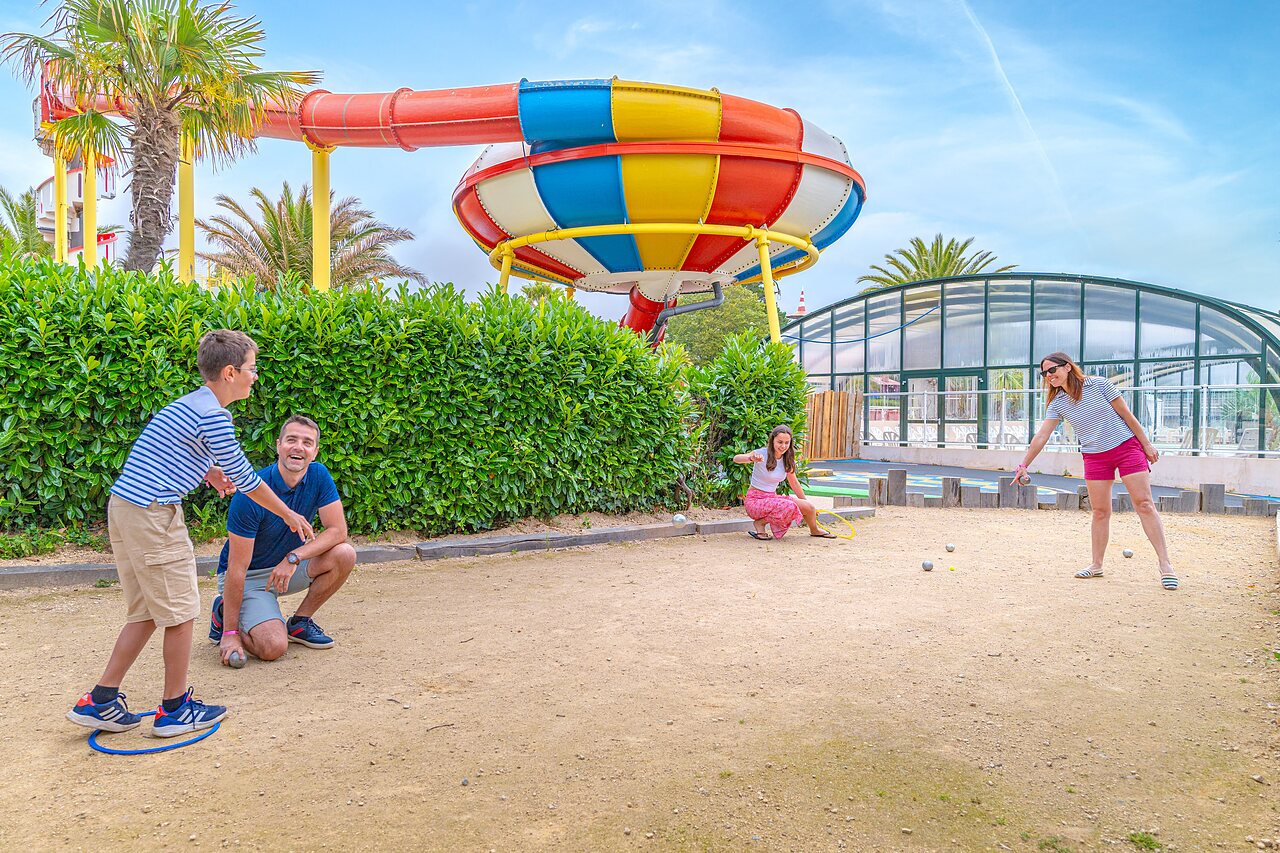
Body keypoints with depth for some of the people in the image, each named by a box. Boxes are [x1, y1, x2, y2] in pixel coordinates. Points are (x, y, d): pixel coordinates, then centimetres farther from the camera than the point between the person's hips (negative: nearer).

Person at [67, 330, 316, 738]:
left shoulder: (186, 404, 15)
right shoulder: (212, 415, -14)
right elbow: (245, 479, -9)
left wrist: (207, 468, 27)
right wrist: (289, 515, 2)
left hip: (122, 508, 10)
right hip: (153, 515, -10)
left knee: (145, 612, 17)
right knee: (179, 613, 3)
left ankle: (99, 701, 21)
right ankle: (175, 708, 15)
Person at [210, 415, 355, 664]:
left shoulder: (319, 476, -11)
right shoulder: (251, 494, -26)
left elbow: (338, 531, -13)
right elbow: (237, 568, -24)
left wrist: (293, 557, -28)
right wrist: (230, 633, -22)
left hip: (289, 566, 5)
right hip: (249, 576, -5)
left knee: (344, 555, -22)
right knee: (273, 647, -25)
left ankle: (299, 622, 1)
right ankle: (223, 614, 7)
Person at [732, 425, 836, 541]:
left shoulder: (787, 460, 4)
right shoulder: (763, 454, -15)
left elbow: (794, 483, 17)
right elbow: (736, 458, -30)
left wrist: (807, 503, 24)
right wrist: (751, 458, -51)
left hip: (772, 498, 6)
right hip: (755, 500, -6)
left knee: (810, 507, -6)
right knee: (789, 506, -32)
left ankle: (814, 530, 26)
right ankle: (760, 523, -9)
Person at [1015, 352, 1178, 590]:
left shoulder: (1098, 384, -9)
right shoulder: (1057, 404, 0)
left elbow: (1126, 414, -4)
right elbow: (1041, 436, -3)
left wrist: (1146, 444, -3)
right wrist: (1024, 465, -9)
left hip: (1127, 445, -3)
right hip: (1094, 456, 3)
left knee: (1144, 504, -8)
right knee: (1100, 511, 2)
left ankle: (1165, 564, -6)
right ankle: (1096, 565, 12)